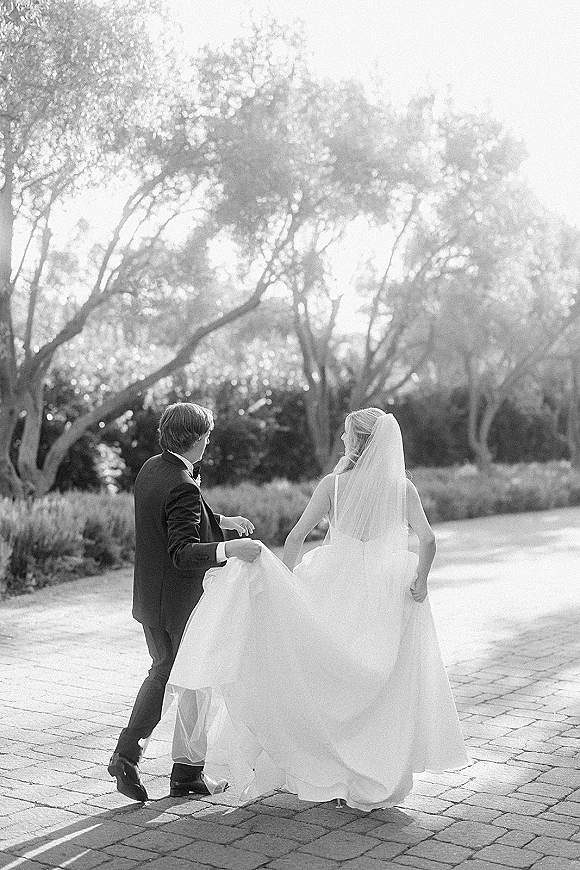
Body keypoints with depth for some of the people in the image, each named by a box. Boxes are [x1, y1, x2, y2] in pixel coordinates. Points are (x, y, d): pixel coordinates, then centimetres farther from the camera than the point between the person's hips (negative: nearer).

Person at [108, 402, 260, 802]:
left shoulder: (151, 469, 4)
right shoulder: (183, 487, -24)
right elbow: (183, 554, -31)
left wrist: (222, 521, 18)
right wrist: (230, 548, -40)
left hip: (150, 600, 9)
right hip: (180, 602, -9)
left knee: (163, 673, 24)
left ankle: (127, 755, 18)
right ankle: (188, 774, 18)